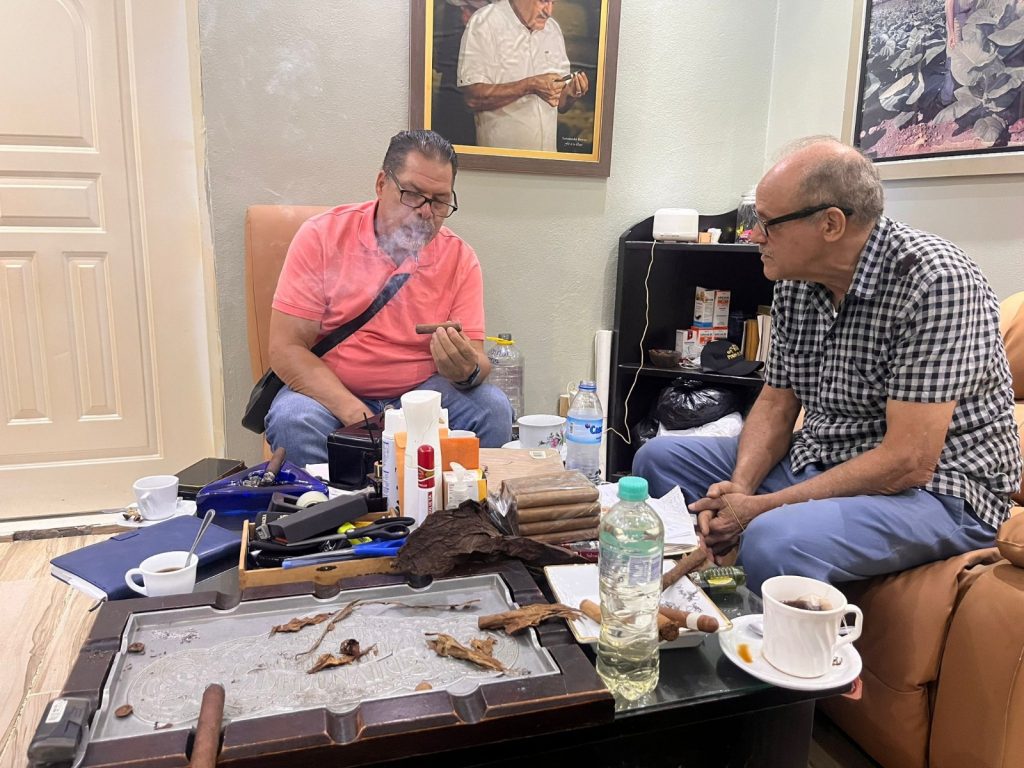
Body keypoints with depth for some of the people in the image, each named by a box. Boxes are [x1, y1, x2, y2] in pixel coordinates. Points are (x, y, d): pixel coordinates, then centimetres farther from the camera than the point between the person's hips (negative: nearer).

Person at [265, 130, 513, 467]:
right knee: (292, 421, -32)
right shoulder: (322, 236, -8)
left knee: (493, 408, -22)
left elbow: (478, 360, -4)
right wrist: (355, 414, -26)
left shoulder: (460, 258, -2)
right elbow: (286, 349, -12)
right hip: (327, 391, -1)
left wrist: (468, 371, -31)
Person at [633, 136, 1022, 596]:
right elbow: (777, 401, 6)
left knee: (774, 542, -36)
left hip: (933, 487, -7)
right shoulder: (795, 281, 0)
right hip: (819, 462, 8)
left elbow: (909, 462, -26)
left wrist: (760, 508, -23)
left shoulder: (934, 280, -23)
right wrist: (739, 488, -12)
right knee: (660, 458, 5)